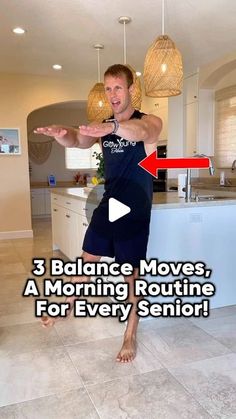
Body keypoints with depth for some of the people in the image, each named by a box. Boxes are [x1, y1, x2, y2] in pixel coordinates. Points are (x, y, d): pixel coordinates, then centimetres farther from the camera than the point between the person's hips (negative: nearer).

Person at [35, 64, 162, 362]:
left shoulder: (150, 121, -8)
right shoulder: (102, 126, 7)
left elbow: (141, 131, -33)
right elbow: (77, 141, -10)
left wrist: (112, 128, -54)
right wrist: (60, 134, -34)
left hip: (134, 213, -5)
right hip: (106, 207, 5)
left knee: (131, 274, 2)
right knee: (87, 261, 16)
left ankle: (130, 337, 20)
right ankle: (67, 306, 39)